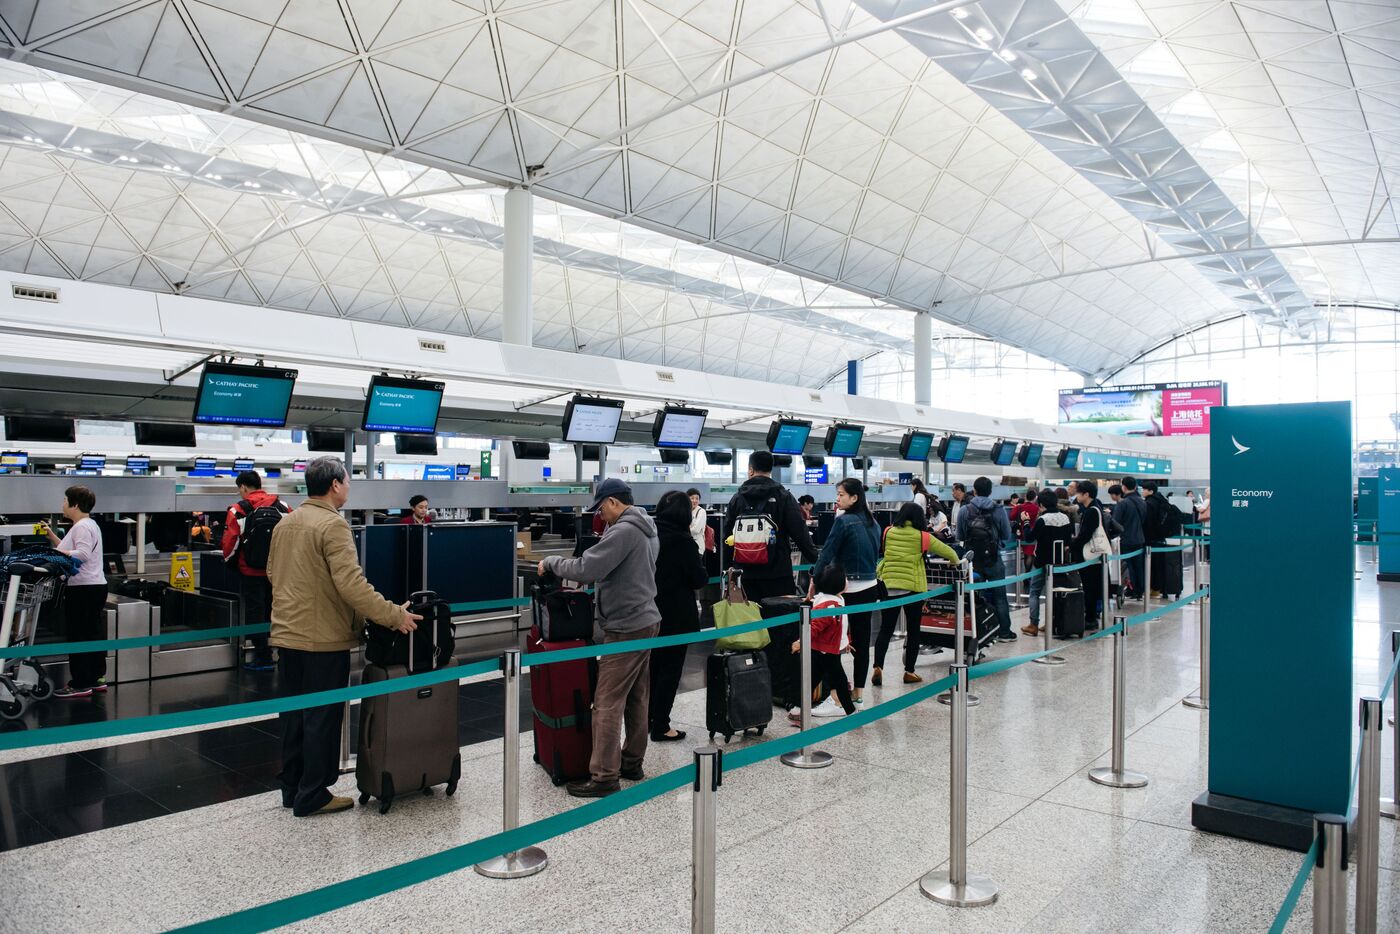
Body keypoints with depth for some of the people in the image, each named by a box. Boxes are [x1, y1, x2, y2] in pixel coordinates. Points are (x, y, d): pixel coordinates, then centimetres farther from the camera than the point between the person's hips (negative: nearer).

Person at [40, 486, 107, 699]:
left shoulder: (82, 527, -13)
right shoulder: (86, 524, 19)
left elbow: (82, 554, -24)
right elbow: (69, 549, 23)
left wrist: (58, 552, -17)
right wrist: (51, 536, 20)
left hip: (83, 590, -11)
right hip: (94, 587, 11)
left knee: (78, 636, -6)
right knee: (92, 634, 14)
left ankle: (80, 685, -2)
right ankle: (96, 678, 20)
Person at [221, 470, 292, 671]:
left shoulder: (238, 511, -10)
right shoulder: (282, 507, -1)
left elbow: (229, 544, -11)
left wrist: (231, 561, 10)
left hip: (252, 572, -4)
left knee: (255, 613, 7)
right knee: (274, 612, 17)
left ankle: (263, 657, 9)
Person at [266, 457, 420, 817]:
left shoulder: (285, 523, 10)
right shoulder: (332, 524, -17)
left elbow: (273, 573, 20)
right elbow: (351, 583, -25)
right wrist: (394, 616, -22)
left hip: (287, 635, 9)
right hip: (324, 639, -8)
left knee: (293, 714, 17)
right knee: (322, 718, 2)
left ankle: (291, 789, 28)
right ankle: (312, 796, 10)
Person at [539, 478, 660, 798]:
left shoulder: (623, 531, -19)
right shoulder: (647, 529, 12)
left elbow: (586, 570, -23)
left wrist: (551, 562, -9)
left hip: (626, 628, -10)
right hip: (645, 621, 10)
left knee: (607, 702, -5)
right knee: (637, 698, 16)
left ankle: (604, 776, 0)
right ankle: (632, 762, 25)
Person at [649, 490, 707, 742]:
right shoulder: (683, 540, -17)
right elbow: (699, 579, -12)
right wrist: (698, 560, 5)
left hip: (650, 612, 6)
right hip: (676, 615, -6)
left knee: (652, 665, 19)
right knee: (670, 669, 3)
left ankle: (648, 717, 30)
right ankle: (660, 727, 8)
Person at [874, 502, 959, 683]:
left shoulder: (888, 532, 2)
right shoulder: (922, 537, -3)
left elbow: (880, 551, 18)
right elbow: (949, 552, 6)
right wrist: (956, 562, 27)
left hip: (888, 586, 2)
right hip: (913, 588, -2)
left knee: (886, 629, 8)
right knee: (913, 631, 13)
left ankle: (878, 667, -6)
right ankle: (909, 672, 16)